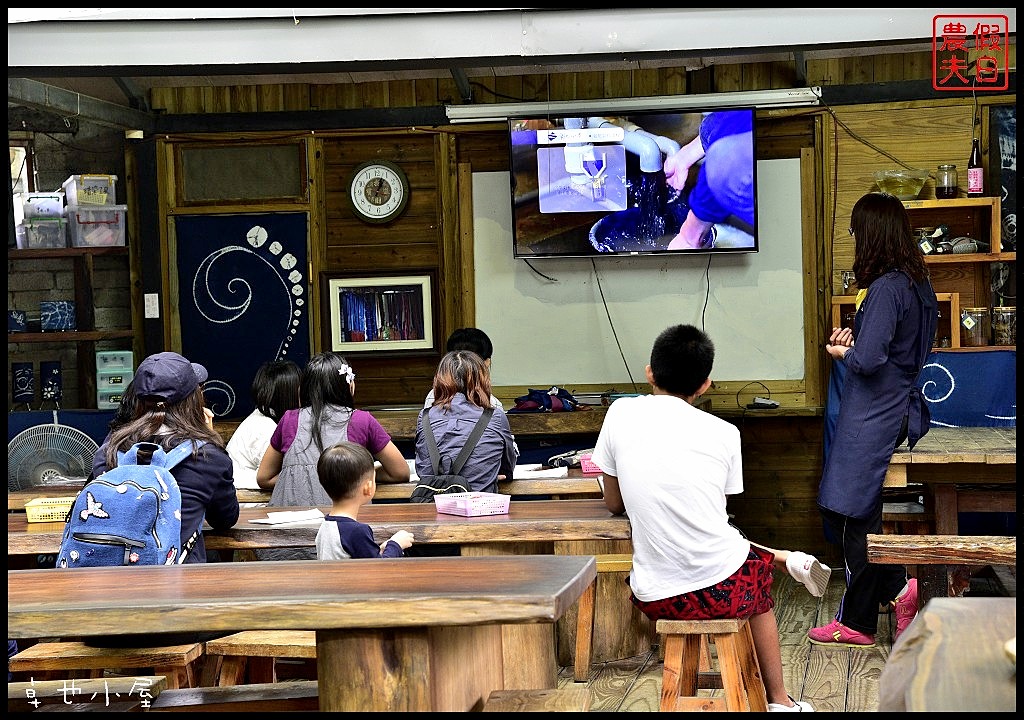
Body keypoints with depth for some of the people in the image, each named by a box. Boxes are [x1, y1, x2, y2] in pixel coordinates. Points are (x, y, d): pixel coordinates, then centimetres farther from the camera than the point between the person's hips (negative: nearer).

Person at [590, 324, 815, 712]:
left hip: (656, 599, 1)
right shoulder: (724, 433, -2)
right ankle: (778, 700, 42)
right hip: (722, 589, 0)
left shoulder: (621, 414, -3)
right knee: (759, 565, 35)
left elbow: (614, 503, 9)